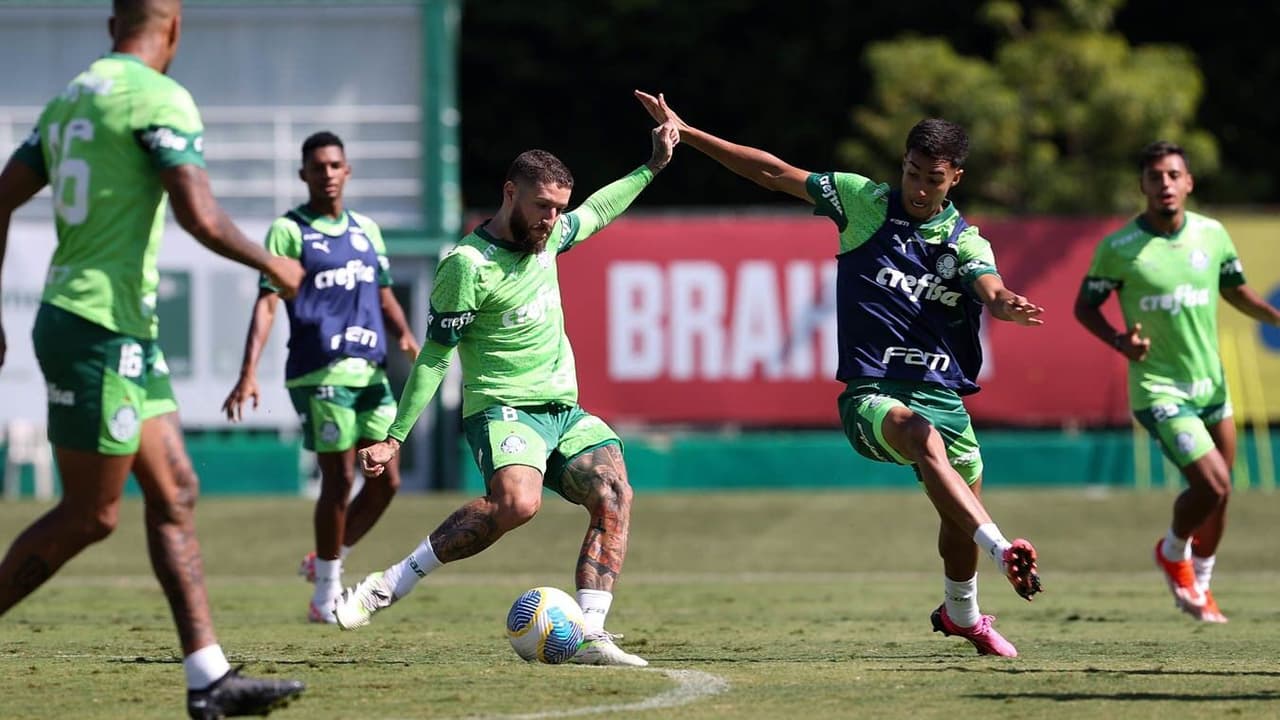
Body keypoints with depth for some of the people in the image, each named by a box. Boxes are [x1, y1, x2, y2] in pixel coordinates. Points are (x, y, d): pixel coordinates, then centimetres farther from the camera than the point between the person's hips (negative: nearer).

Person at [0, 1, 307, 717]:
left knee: (176, 493, 8)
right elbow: (202, 219, -20)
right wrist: (273, 265, -2)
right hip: (101, 329, -9)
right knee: (89, 516, -3)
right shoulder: (161, 99, -12)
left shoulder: (69, 98, 14)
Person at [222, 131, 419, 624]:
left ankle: (327, 562, 23)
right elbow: (267, 303, -9)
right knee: (340, 478, -5)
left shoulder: (366, 230, 17)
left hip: (371, 373, 6)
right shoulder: (289, 231, -2)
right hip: (319, 374, -6)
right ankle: (326, 592, 8)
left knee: (386, 480, 4)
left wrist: (405, 335, 2)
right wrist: (249, 374, -18)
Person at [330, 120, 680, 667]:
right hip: (503, 410, -8)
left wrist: (652, 167, 32)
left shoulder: (545, 237, 10)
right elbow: (434, 356, -7)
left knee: (615, 495, -17)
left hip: (564, 411, 8)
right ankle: (387, 587, -25)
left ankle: (589, 635, -21)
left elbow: (594, 213, 34)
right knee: (517, 502, -34)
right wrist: (394, 439, -8)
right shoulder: (468, 264, -12)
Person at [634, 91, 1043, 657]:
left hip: (941, 391, 3)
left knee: (961, 518, 7)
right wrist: (685, 134, 4)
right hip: (871, 391, -3)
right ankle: (1004, 552, -50)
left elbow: (992, 292, -18)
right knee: (923, 437, -36)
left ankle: (962, 614, 39)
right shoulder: (863, 201, 3)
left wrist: (1009, 307, -44)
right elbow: (775, 173, 6)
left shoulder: (966, 244, 3)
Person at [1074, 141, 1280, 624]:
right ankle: (1173, 553, 13)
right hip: (1158, 388, -5)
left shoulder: (1212, 235, 1)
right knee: (1212, 484, -17)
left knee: (1218, 495, 11)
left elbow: (1235, 290, 16)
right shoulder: (1118, 248, -11)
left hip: (1211, 383, 5)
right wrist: (1120, 341, -19)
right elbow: (1085, 306, -1)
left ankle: (1199, 584, 34)